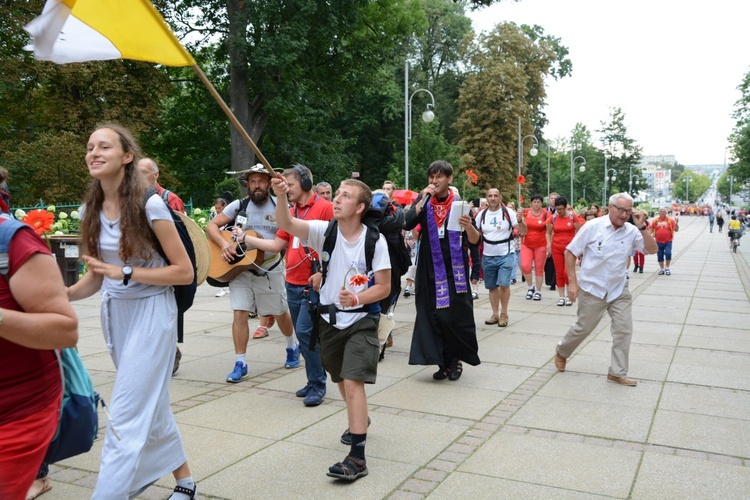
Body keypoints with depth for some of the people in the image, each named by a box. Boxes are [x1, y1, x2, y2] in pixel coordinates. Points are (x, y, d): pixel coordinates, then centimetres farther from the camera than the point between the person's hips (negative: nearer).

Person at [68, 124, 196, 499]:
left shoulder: (150, 205, -15)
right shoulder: (91, 211, 4)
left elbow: (184, 271, -14)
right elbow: (96, 277, 9)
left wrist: (125, 273, -22)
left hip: (151, 312, -7)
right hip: (114, 313, 7)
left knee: (126, 416, -7)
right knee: (151, 405, 17)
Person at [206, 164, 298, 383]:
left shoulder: (279, 206, -3)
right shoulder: (239, 206, -1)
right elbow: (211, 225, -2)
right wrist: (224, 245, -19)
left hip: (269, 269, -1)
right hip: (240, 268, 1)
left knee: (280, 313, 13)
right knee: (239, 313, -6)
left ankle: (293, 346, 39)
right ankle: (240, 363, 4)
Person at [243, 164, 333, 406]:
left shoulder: (325, 207, -8)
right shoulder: (291, 212, 14)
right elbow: (277, 245, 15)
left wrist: (322, 272, -17)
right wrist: (246, 238, 12)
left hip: (314, 284, -7)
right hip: (293, 283, 8)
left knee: (305, 332, -11)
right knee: (304, 335, 12)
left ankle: (317, 384, 3)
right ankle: (316, 381, 24)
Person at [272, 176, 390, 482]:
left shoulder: (375, 239, -14)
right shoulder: (325, 231, -9)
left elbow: (384, 287, -10)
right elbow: (286, 224, -25)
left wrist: (357, 299, -27)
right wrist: (281, 197, -43)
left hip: (362, 320, -4)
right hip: (330, 318, 4)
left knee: (353, 381, -16)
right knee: (341, 379, 22)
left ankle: (357, 457, -10)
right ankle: (360, 420, 50)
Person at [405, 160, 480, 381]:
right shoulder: (423, 201, 4)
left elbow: (475, 240, -6)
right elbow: (408, 223, -14)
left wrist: (469, 227, -27)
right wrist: (424, 198, -16)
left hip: (454, 271, -2)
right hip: (430, 270, 2)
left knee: (456, 316, -2)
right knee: (433, 316, 3)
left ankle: (456, 359, 16)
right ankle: (442, 362, 15)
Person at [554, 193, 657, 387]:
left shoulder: (632, 231, -3)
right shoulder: (593, 227, -13)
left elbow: (652, 249, -7)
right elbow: (570, 252, -9)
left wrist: (642, 227, -18)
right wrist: (572, 282, -12)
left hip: (619, 290, 4)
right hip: (592, 289, -3)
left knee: (624, 330, 0)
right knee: (583, 328, 8)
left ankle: (617, 373, 13)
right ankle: (561, 352, 35)